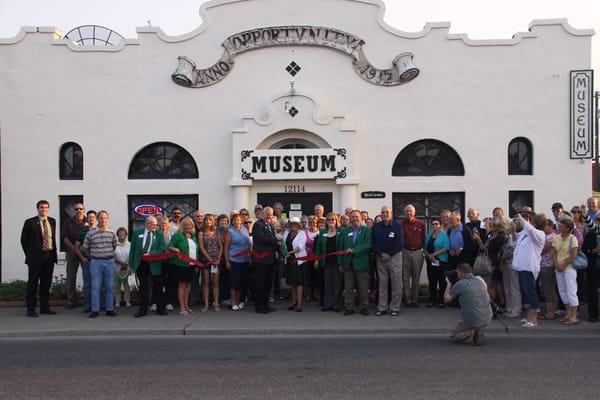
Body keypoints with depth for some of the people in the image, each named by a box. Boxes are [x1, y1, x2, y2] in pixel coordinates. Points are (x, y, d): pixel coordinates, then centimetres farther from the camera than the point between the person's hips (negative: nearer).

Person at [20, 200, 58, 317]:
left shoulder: (52, 221, 11)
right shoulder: (30, 222, -4)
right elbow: (24, 239, 1)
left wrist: (53, 252, 11)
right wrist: (29, 254, 1)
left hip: (49, 256, 5)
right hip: (35, 258, -5)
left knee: (46, 284, 11)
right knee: (32, 284, 0)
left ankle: (45, 308, 19)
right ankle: (31, 309, 6)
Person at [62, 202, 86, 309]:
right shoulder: (68, 222, 4)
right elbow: (65, 238, 0)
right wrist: (74, 249, -12)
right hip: (72, 252, 0)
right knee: (71, 276, 3)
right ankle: (71, 300, 10)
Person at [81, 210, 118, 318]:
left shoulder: (112, 233, 6)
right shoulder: (90, 233, 1)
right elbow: (85, 248, 7)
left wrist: (110, 256, 9)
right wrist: (92, 257, 9)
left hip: (110, 261, 2)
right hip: (96, 262, -1)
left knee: (110, 287, 4)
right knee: (95, 286, -1)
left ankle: (110, 309, 11)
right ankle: (95, 310, 4)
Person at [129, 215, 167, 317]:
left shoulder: (159, 235, 5)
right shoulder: (137, 233, 6)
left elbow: (162, 249, -3)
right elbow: (133, 249, 6)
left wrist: (150, 253, -17)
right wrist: (131, 263, 1)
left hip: (154, 264, -1)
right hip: (140, 263, 1)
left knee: (158, 287, 3)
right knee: (143, 287, 8)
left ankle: (160, 309, 14)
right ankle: (143, 310, 16)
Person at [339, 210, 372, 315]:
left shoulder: (366, 231, 2)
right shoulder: (345, 231, 11)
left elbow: (368, 245, -11)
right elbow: (341, 248, 12)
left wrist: (354, 250, -18)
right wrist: (340, 263, 7)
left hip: (361, 263, -3)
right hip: (348, 263, 3)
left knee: (363, 287, 4)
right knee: (348, 287, 5)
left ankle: (364, 307, 13)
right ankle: (349, 307, 11)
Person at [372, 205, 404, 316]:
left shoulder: (397, 225, -2)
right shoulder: (376, 227, 8)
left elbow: (400, 243, -7)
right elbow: (374, 243, 6)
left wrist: (389, 255, -9)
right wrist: (381, 254, -8)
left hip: (394, 256, -3)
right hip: (381, 257, 3)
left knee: (396, 283, -2)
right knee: (382, 283, 6)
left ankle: (395, 307, 6)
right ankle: (382, 307, 12)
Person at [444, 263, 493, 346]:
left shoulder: (459, 285, -9)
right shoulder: (480, 280, 8)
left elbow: (446, 299, 1)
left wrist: (448, 284, 14)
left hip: (471, 322, -5)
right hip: (487, 319, 5)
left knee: (453, 337, 19)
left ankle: (470, 332, -9)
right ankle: (479, 333, 12)